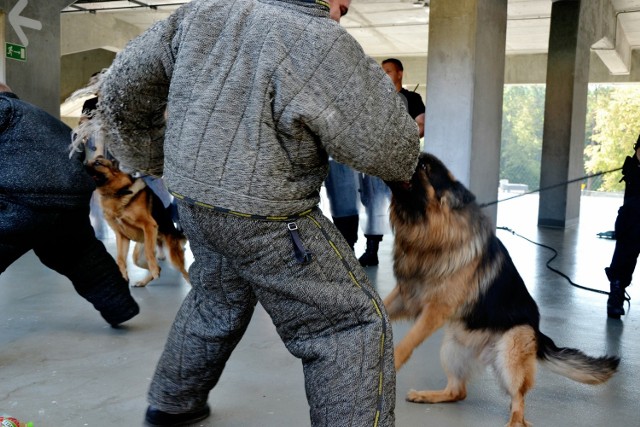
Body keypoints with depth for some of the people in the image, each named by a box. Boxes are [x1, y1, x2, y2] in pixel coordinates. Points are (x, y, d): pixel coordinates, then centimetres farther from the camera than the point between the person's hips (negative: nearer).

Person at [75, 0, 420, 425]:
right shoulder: (322, 46, -19)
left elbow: (124, 86, 6)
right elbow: (387, 146, -10)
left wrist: (150, 158, 19)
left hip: (197, 202, 8)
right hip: (267, 222, -8)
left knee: (217, 299, 31)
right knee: (352, 323, 6)